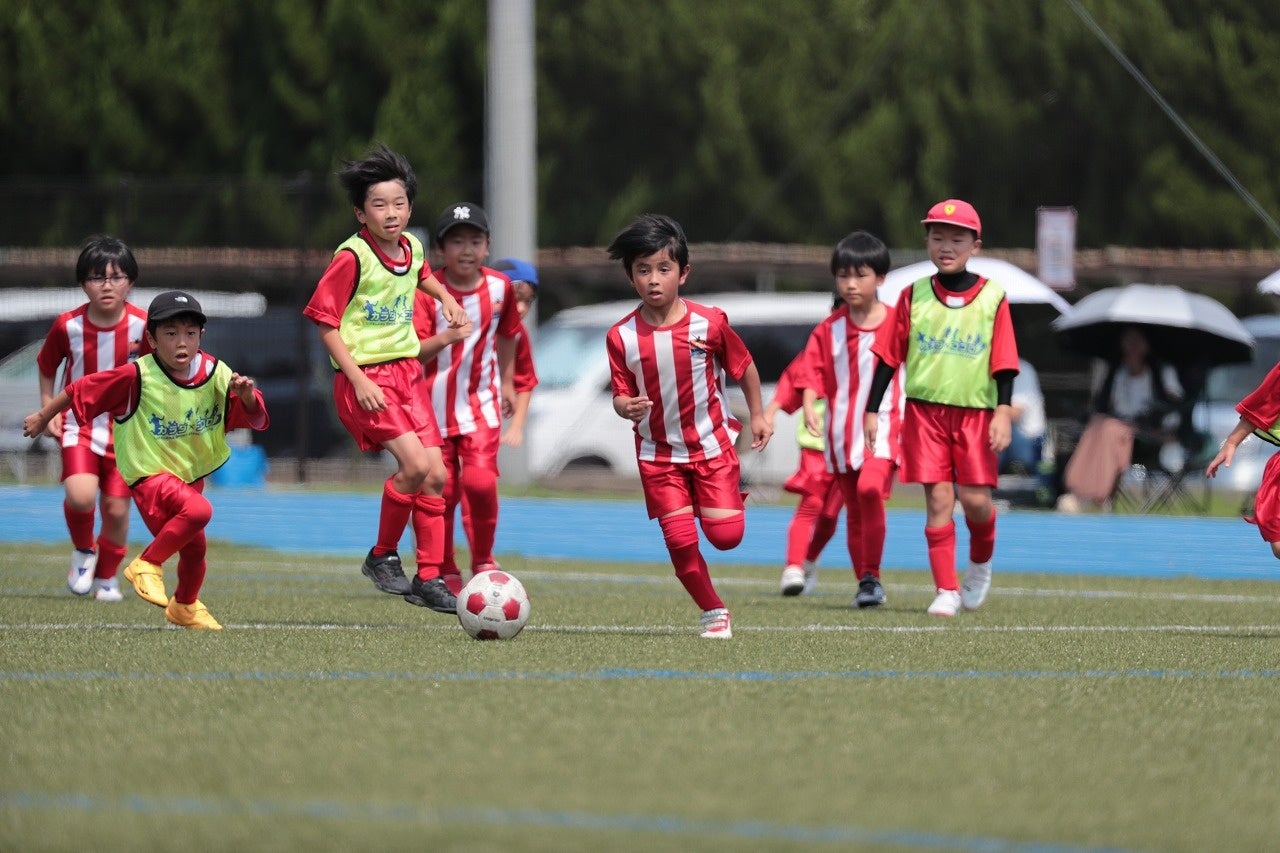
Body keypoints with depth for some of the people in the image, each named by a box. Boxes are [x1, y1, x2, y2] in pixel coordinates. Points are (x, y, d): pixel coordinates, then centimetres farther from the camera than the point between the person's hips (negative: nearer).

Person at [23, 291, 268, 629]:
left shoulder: (215, 373, -10)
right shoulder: (137, 377, -21)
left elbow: (256, 420, -7)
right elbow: (82, 389, -10)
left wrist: (246, 395, -29)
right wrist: (43, 417, 1)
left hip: (192, 474, 6)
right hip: (152, 474, -6)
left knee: (194, 548, 19)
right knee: (198, 511, -33)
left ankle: (185, 607, 49)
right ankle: (147, 564, -12)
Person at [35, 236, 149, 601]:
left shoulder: (142, 325, -11)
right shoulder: (67, 325, -10)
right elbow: (46, 366, 7)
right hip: (79, 423, -1)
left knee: (116, 508, 0)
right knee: (80, 496, -23)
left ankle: (106, 576, 27)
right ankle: (83, 551, 9)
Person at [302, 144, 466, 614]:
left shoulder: (412, 247, 6)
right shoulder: (352, 257, -15)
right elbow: (325, 322, -13)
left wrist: (445, 296, 17)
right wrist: (358, 379, -19)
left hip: (406, 372, 7)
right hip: (365, 376, -7)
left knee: (436, 474, 2)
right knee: (415, 463, -21)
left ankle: (429, 578, 11)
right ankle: (382, 556, -2)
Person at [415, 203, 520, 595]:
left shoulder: (499, 286, -3)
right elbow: (413, 351, -24)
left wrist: (507, 382, 22)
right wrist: (446, 337, -41)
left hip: (481, 401, 1)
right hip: (435, 404, -1)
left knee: (480, 481, -17)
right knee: (443, 492, 3)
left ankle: (484, 564, 3)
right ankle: (447, 575, 20)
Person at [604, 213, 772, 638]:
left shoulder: (710, 323, -12)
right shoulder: (622, 337, -11)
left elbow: (743, 366, 3)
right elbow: (620, 394, -6)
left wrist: (757, 415, 8)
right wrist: (627, 407, -29)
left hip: (711, 444, -1)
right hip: (658, 454, 1)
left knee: (726, 535, -7)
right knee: (680, 540, -7)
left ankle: (733, 495, 29)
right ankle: (714, 612, 13)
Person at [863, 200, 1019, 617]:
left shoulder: (992, 298, -1)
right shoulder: (914, 296, 3)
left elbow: (1004, 362, -2)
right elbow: (889, 356, 6)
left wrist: (1003, 411, -13)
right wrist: (872, 410, 3)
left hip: (975, 412, -1)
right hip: (925, 409, 1)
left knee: (976, 499, -4)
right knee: (938, 498, -4)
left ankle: (981, 563, 27)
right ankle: (946, 591, 3)